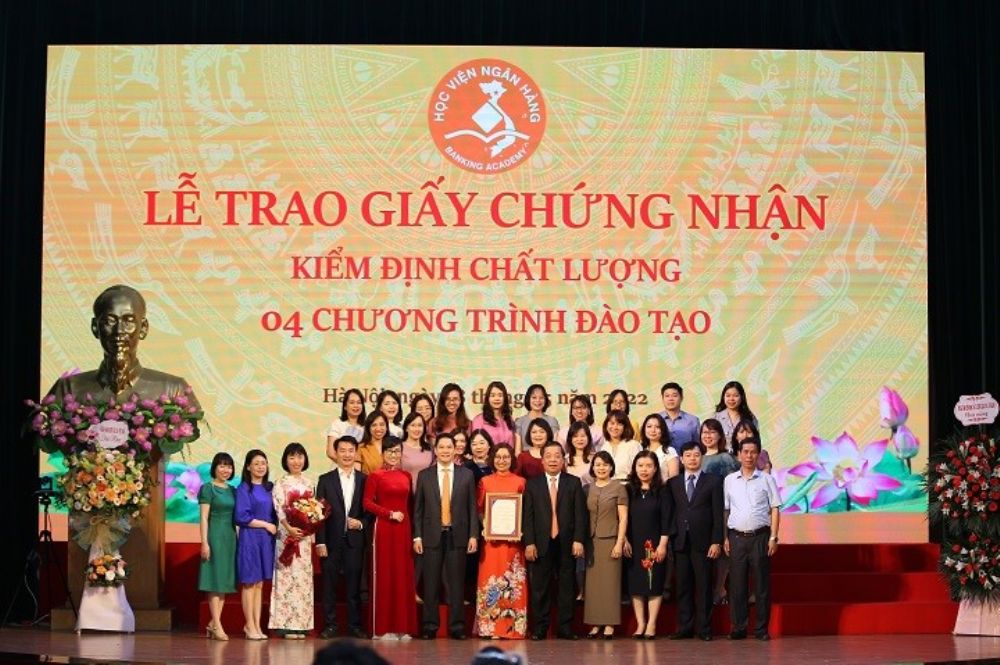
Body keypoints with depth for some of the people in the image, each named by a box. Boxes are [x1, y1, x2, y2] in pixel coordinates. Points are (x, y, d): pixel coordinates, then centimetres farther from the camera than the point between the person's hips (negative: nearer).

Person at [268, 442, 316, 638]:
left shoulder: (309, 484, 15)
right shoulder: (281, 483, 1)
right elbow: (279, 509, -9)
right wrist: (289, 528, -21)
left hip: (305, 535, 5)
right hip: (287, 535, -5)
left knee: (304, 578, 4)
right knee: (287, 577, -7)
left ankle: (300, 624, 6)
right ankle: (286, 624, -6)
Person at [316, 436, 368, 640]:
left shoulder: (364, 480, 7)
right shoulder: (326, 480, 5)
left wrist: (361, 523, -10)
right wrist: (320, 542, -6)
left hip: (355, 540, 1)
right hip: (332, 541, -1)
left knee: (354, 585, 3)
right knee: (329, 585, 3)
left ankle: (354, 625, 9)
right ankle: (329, 625, 9)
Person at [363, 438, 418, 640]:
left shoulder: (406, 476, 12)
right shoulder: (375, 476, 0)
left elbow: (410, 503, 15)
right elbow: (367, 502, -5)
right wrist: (390, 513, -12)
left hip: (403, 528, 4)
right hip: (384, 528, -4)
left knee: (404, 574, 3)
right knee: (384, 574, -2)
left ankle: (403, 626, 8)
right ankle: (383, 628, 2)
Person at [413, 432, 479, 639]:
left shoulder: (467, 475, 7)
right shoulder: (424, 475, 7)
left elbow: (472, 507, 6)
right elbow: (418, 508, 7)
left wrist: (473, 535, -2)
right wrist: (417, 536, -1)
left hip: (458, 536, 0)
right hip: (432, 535, 0)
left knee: (456, 582, 2)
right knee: (431, 583, 2)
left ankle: (456, 626, 7)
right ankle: (430, 626, 8)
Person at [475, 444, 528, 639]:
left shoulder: (520, 482, 7)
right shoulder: (485, 481, 9)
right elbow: (479, 509, 8)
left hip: (513, 537, 0)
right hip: (491, 537, 0)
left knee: (513, 581, -2)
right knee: (490, 577, -4)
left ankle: (513, 627, 2)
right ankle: (490, 627, -1)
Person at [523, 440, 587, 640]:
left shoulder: (574, 483, 8)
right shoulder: (532, 484, 8)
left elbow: (580, 514, 3)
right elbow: (527, 516, 4)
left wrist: (578, 540, -6)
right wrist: (529, 543, -5)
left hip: (566, 544, 0)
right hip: (541, 544, 0)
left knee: (566, 588, 3)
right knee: (539, 588, 1)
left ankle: (565, 629, 8)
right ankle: (539, 629, 6)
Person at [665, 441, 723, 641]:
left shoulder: (713, 482, 5)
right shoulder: (672, 483, 12)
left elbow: (718, 514, 0)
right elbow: (669, 513, 9)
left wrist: (716, 542, -7)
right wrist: (667, 540, 2)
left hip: (703, 542, -2)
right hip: (680, 542, 2)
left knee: (704, 587, 0)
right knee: (683, 587, 4)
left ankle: (704, 629, 5)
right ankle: (684, 628, 9)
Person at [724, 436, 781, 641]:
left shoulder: (766, 479, 4)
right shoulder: (729, 480, 9)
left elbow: (775, 509, 3)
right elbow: (725, 510, 11)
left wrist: (773, 537, -5)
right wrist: (725, 538, 5)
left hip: (760, 537, -1)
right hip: (736, 537, 2)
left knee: (762, 584, 0)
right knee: (736, 584, 2)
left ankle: (761, 628, 6)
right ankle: (738, 628, 8)